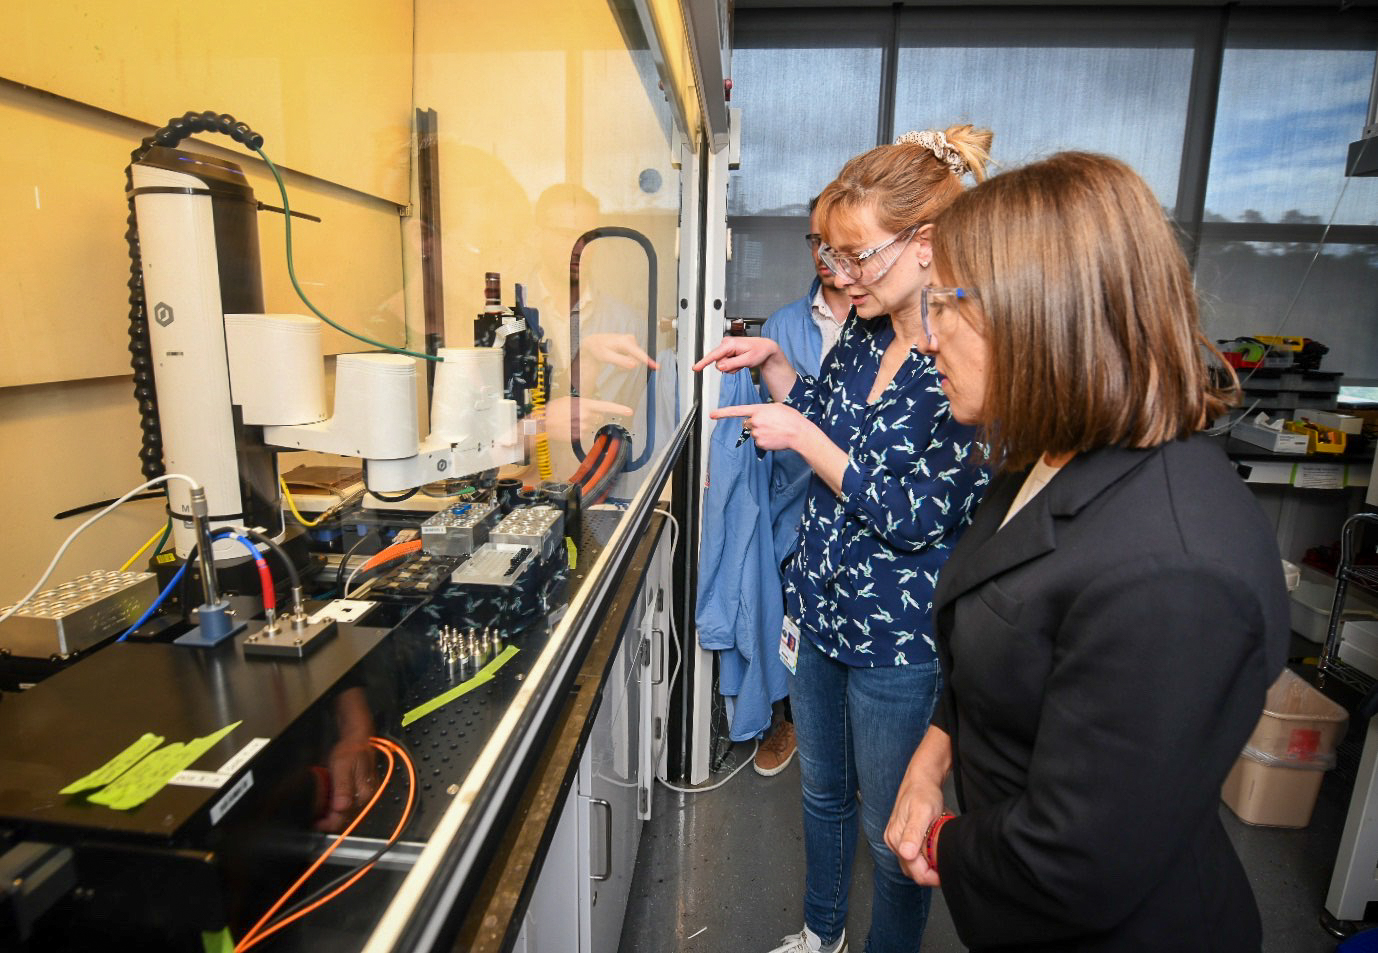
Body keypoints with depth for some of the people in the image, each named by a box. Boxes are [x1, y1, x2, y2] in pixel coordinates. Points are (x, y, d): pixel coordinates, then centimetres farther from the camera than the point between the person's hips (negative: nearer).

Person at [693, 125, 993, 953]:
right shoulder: (864, 334, 0)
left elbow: (918, 516, -24)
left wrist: (803, 438, -22)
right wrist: (772, 362, 1)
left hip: (902, 639, -7)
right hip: (821, 606, 8)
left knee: (893, 828, 16)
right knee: (822, 791, 27)